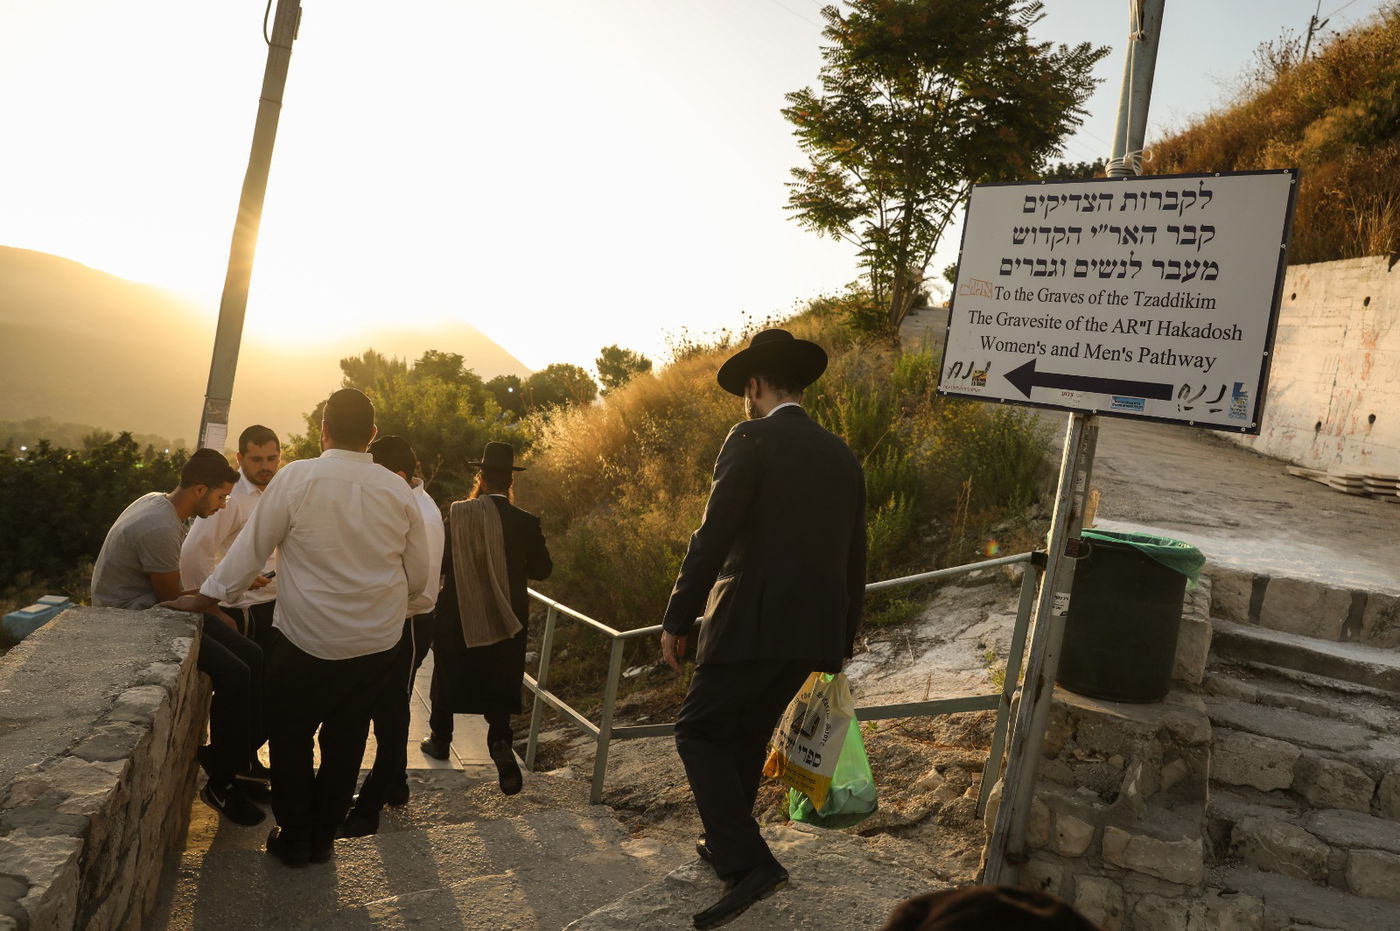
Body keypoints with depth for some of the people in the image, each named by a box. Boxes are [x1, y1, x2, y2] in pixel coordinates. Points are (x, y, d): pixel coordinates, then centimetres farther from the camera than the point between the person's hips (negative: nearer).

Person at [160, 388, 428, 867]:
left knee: (291, 733, 18)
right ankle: (324, 837, 30)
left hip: (309, 638, -3)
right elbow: (417, 575, 2)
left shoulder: (296, 477, -13)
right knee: (346, 737, 18)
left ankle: (294, 839, 27)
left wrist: (206, 598, 8)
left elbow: (251, 548, -6)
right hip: (379, 641, 3)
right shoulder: (399, 491, -5)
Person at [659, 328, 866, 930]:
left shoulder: (752, 440, -8)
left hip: (753, 625, -7)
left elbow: (713, 538, -15)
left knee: (700, 732, 4)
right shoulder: (843, 458, 13)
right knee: (747, 736, 21)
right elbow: (854, 562, 16)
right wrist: (841, 642, 25)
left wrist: (677, 618, -8)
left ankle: (749, 862, -4)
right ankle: (728, 845, 35)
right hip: (814, 631, 8)